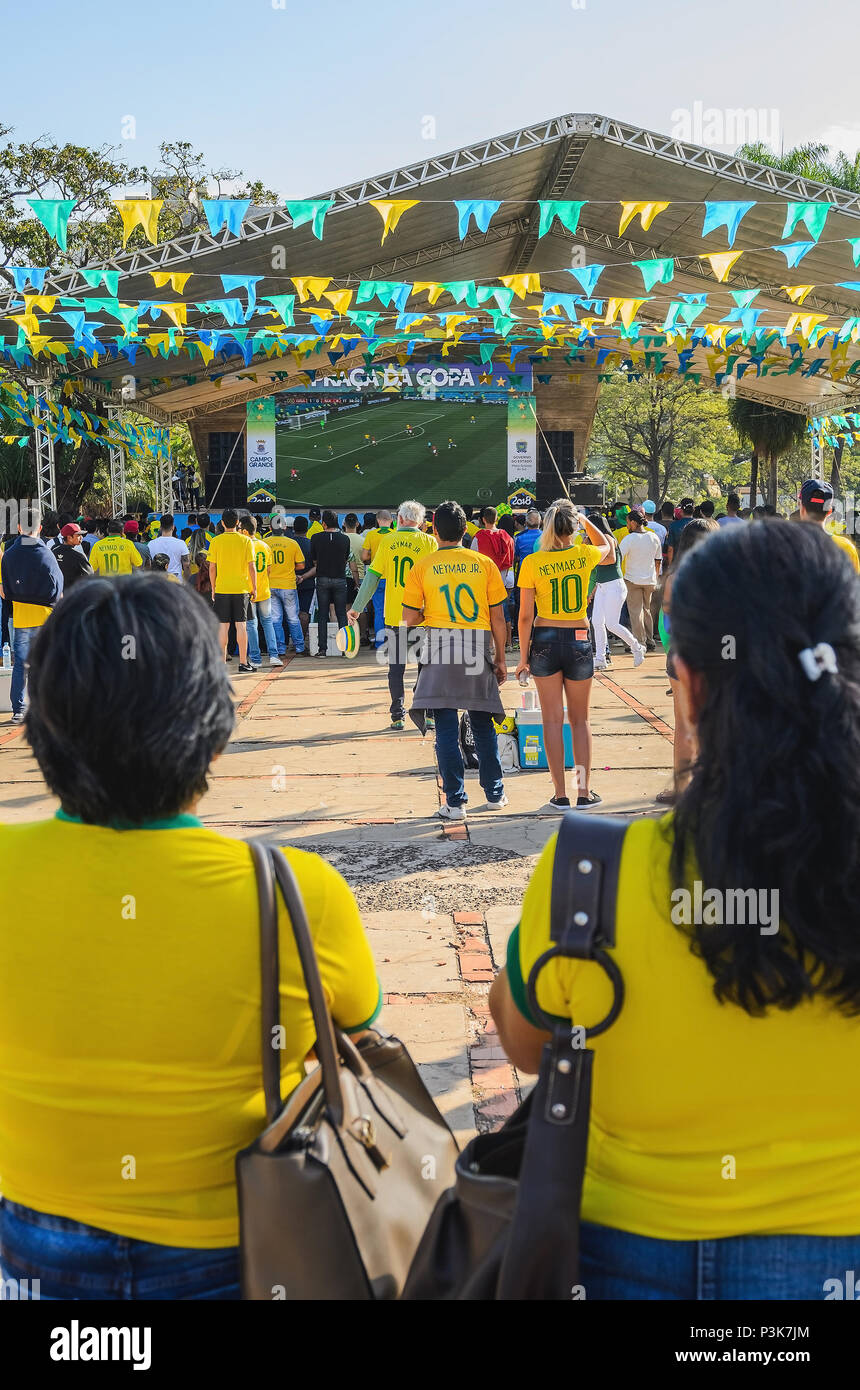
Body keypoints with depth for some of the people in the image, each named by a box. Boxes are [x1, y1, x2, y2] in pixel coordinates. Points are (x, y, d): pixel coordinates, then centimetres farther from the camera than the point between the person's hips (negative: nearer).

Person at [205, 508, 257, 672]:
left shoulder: (216, 541, -1)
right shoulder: (246, 540, -2)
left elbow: (212, 567, 0)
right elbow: (252, 567, -3)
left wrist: (213, 588, 10)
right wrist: (254, 588, 4)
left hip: (222, 589, 0)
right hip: (242, 589, 0)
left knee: (223, 626, 4)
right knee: (241, 625, 4)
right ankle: (243, 663, 5)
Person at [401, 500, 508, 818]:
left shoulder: (422, 567, -2)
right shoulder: (484, 564, 2)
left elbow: (410, 618, -1)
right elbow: (497, 617, 3)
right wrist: (500, 659, 11)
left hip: (441, 650, -2)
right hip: (479, 649, 2)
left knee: (446, 727, 1)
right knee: (483, 724, 14)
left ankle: (455, 802, 1)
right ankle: (495, 793, 23)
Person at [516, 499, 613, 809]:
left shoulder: (532, 562, -8)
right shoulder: (584, 555, -5)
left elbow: (525, 616, -7)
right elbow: (607, 547, 22)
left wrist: (523, 657, 1)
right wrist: (585, 521, 22)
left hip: (545, 641, -1)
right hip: (579, 641, 1)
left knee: (552, 719, 6)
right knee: (580, 719, 11)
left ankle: (560, 793, 7)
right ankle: (584, 791, 12)